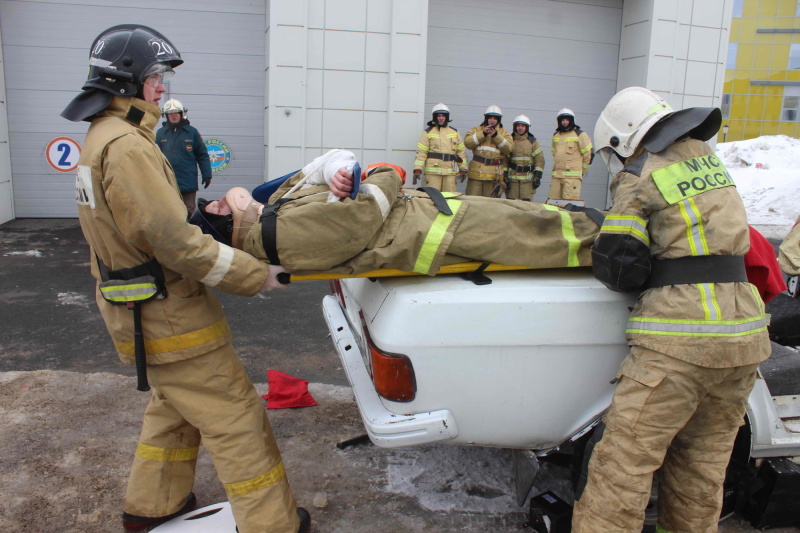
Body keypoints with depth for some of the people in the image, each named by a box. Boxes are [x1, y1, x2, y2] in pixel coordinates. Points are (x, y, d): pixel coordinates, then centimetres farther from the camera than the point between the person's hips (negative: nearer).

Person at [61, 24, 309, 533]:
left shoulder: (102, 139, 12)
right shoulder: (128, 147, -22)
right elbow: (174, 241, -27)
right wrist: (255, 275, -21)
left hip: (140, 312, 10)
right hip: (167, 317, -10)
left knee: (175, 405, 26)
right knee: (236, 415, 0)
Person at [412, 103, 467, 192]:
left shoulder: (455, 132, 17)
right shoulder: (428, 132, 6)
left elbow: (461, 151, 18)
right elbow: (421, 152, -1)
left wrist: (463, 169, 12)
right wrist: (417, 169, -11)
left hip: (450, 172, 3)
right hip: (433, 171, -3)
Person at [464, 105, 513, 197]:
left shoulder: (504, 133, 15)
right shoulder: (477, 130, 15)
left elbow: (508, 148, -4)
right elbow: (467, 142, -4)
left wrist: (496, 136, -13)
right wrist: (483, 134, -12)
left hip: (494, 175, 0)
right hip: (477, 172, 0)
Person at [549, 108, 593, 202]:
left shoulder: (579, 134, 0)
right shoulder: (556, 135, 19)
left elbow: (589, 154, 1)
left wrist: (582, 171, 6)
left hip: (572, 176, -6)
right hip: (556, 175, 6)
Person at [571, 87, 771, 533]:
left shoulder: (640, 178, -5)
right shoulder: (707, 158, 16)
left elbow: (618, 267, -11)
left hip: (681, 335, -8)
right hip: (744, 330, 8)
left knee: (625, 460, -4)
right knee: (705, 460, 19)